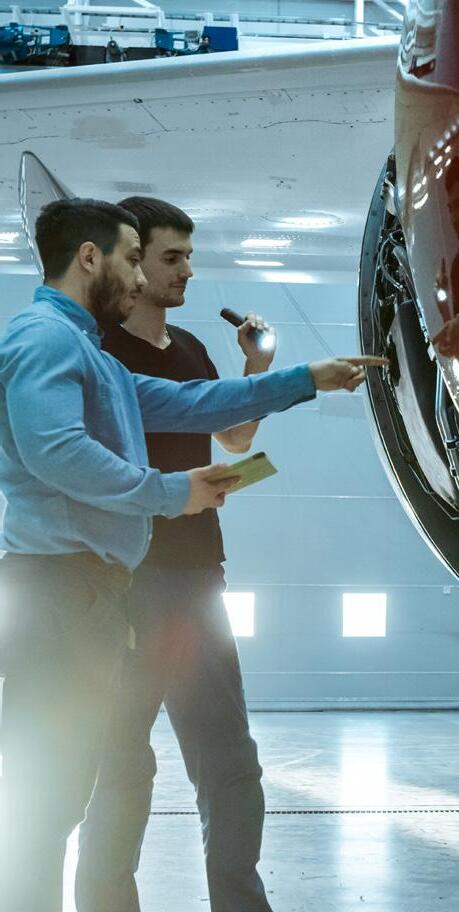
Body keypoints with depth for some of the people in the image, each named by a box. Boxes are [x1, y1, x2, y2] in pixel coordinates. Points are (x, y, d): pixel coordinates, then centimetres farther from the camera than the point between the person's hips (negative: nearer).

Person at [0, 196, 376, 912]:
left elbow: (191, 404, 30)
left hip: (86, 591, 11)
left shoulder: (87, 355, 25)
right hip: (58, 587, -11)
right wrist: (174, 492, -14)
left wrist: (307, 379, 30)